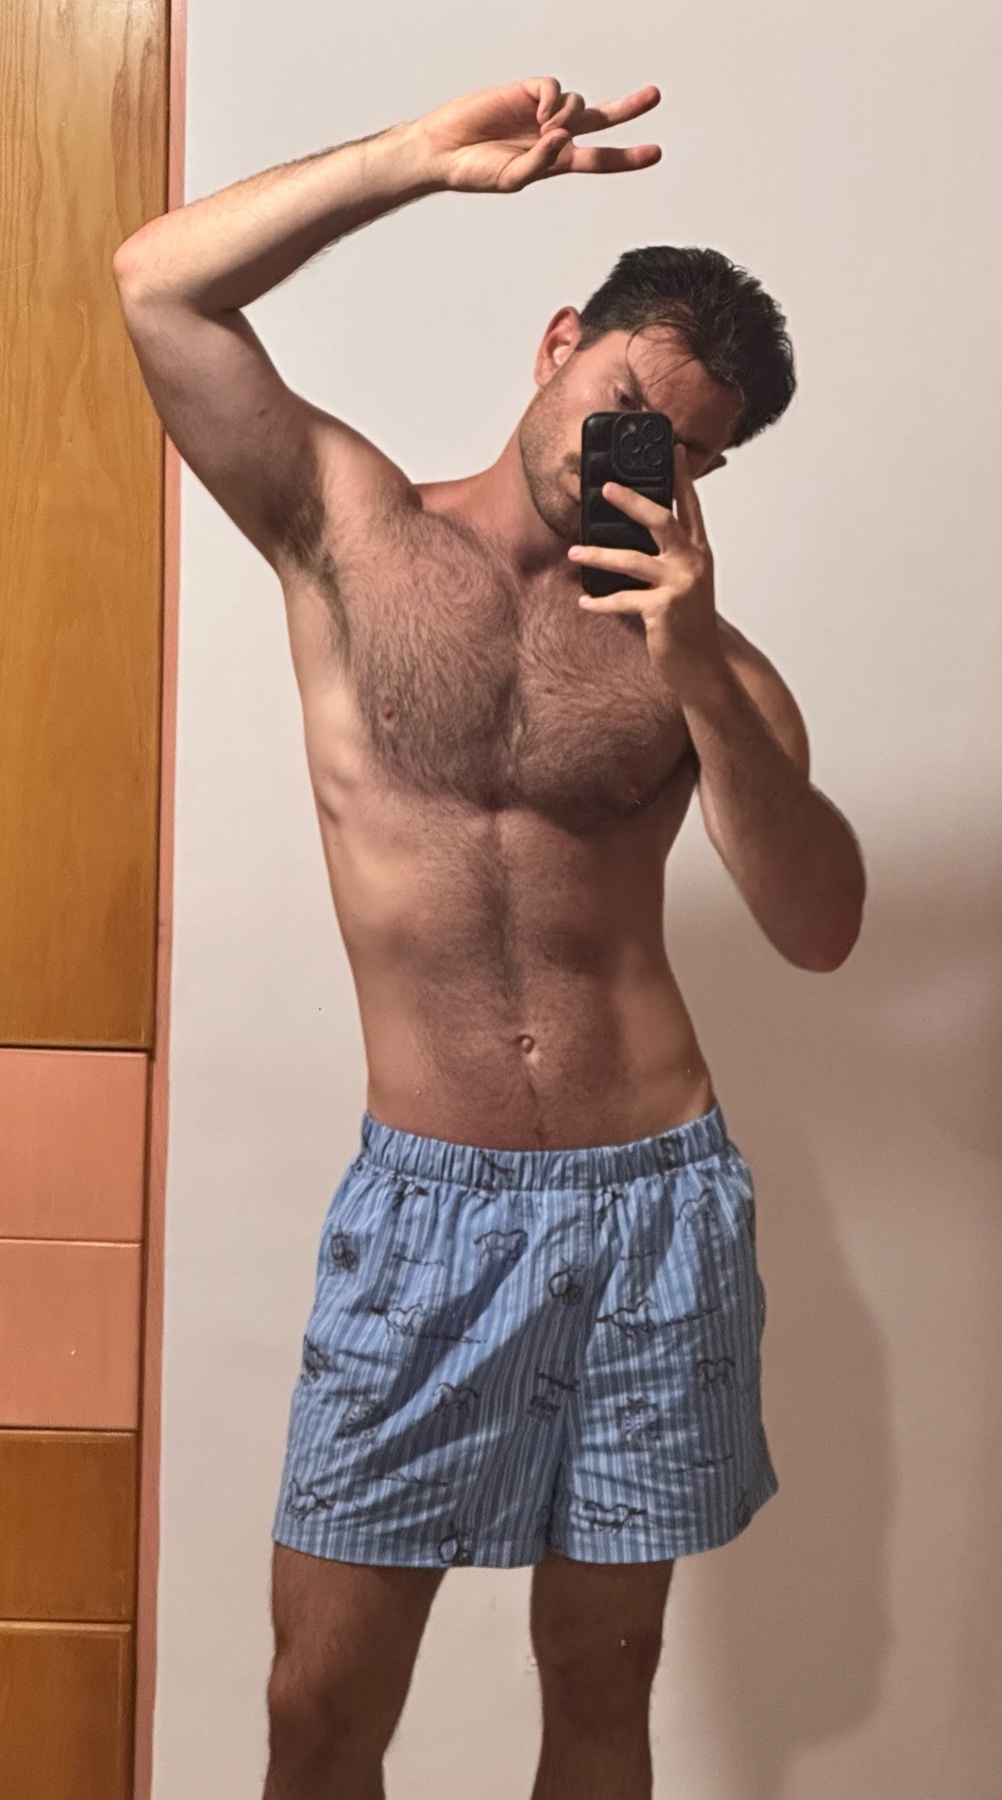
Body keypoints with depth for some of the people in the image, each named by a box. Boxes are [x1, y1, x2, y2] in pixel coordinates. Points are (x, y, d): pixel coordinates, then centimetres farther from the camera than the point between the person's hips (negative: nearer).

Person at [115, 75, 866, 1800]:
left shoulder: (699, 651, 5)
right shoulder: (349, 525, 3)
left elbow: (820, 928, -7)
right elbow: (159, 282, -7)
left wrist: (700, 673, -18)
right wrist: (429, 155, -12)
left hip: (655, 1201, 2)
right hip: (425, 1201, -1)